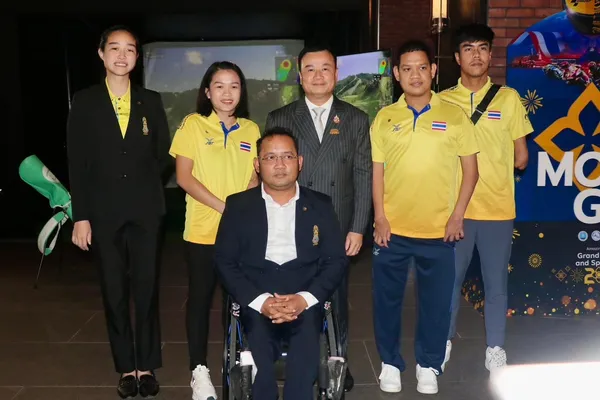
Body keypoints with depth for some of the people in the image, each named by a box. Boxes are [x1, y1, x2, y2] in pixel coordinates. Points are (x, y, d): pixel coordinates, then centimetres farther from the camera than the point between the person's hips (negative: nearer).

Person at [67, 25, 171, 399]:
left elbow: (163, 155, 12)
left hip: (145, 211, 1)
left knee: (147, 289, 4)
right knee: (114, 292, 7)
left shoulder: (151, 101, 7)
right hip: (104, 212, 0)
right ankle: (126, 368, 19)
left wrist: (145, 186, 0)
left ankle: (147, 366, 17)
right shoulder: (85, 102, 3)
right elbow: (77, 163, -1)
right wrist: (81, 216, -5)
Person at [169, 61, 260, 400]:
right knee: (201, 297, 6)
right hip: (202, 229, -2)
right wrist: (222, 206, -16)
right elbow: (184, 177, -6)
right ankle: (199, 369, 15)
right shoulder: (193, 124, -1)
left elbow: (255, 177, 10)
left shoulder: (251, 129, 7)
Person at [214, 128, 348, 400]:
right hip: (255, 302, 0)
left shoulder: (320, 205, 13)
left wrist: (305, 298, -10)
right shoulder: (238, 205, 11)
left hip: (305, 304, 0)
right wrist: (261, 301, -11)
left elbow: (337, 260, 7)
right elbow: (224, 262, 4)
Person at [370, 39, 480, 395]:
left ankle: (429, 366, 28)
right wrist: (380, 217, -4)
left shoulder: (455, 116, 1)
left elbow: (471, 170, 3)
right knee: (387, 299, 9)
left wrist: (457, 216, -5)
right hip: (393, 229, 1)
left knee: (436, 301, 9)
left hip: (439, 230, -1)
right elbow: (376, 171, 4)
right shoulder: (384, 118, 3)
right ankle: (390, 363, 28)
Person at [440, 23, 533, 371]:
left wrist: (490, 168, 6)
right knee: (450, 279, 11)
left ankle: (496, 348, 24)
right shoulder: (443, 101, 2)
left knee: (496, 283, 9)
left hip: (498, 208, 0)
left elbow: (521, 159, 6)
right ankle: (446, 340, 28)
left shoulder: (509, 98, 2)